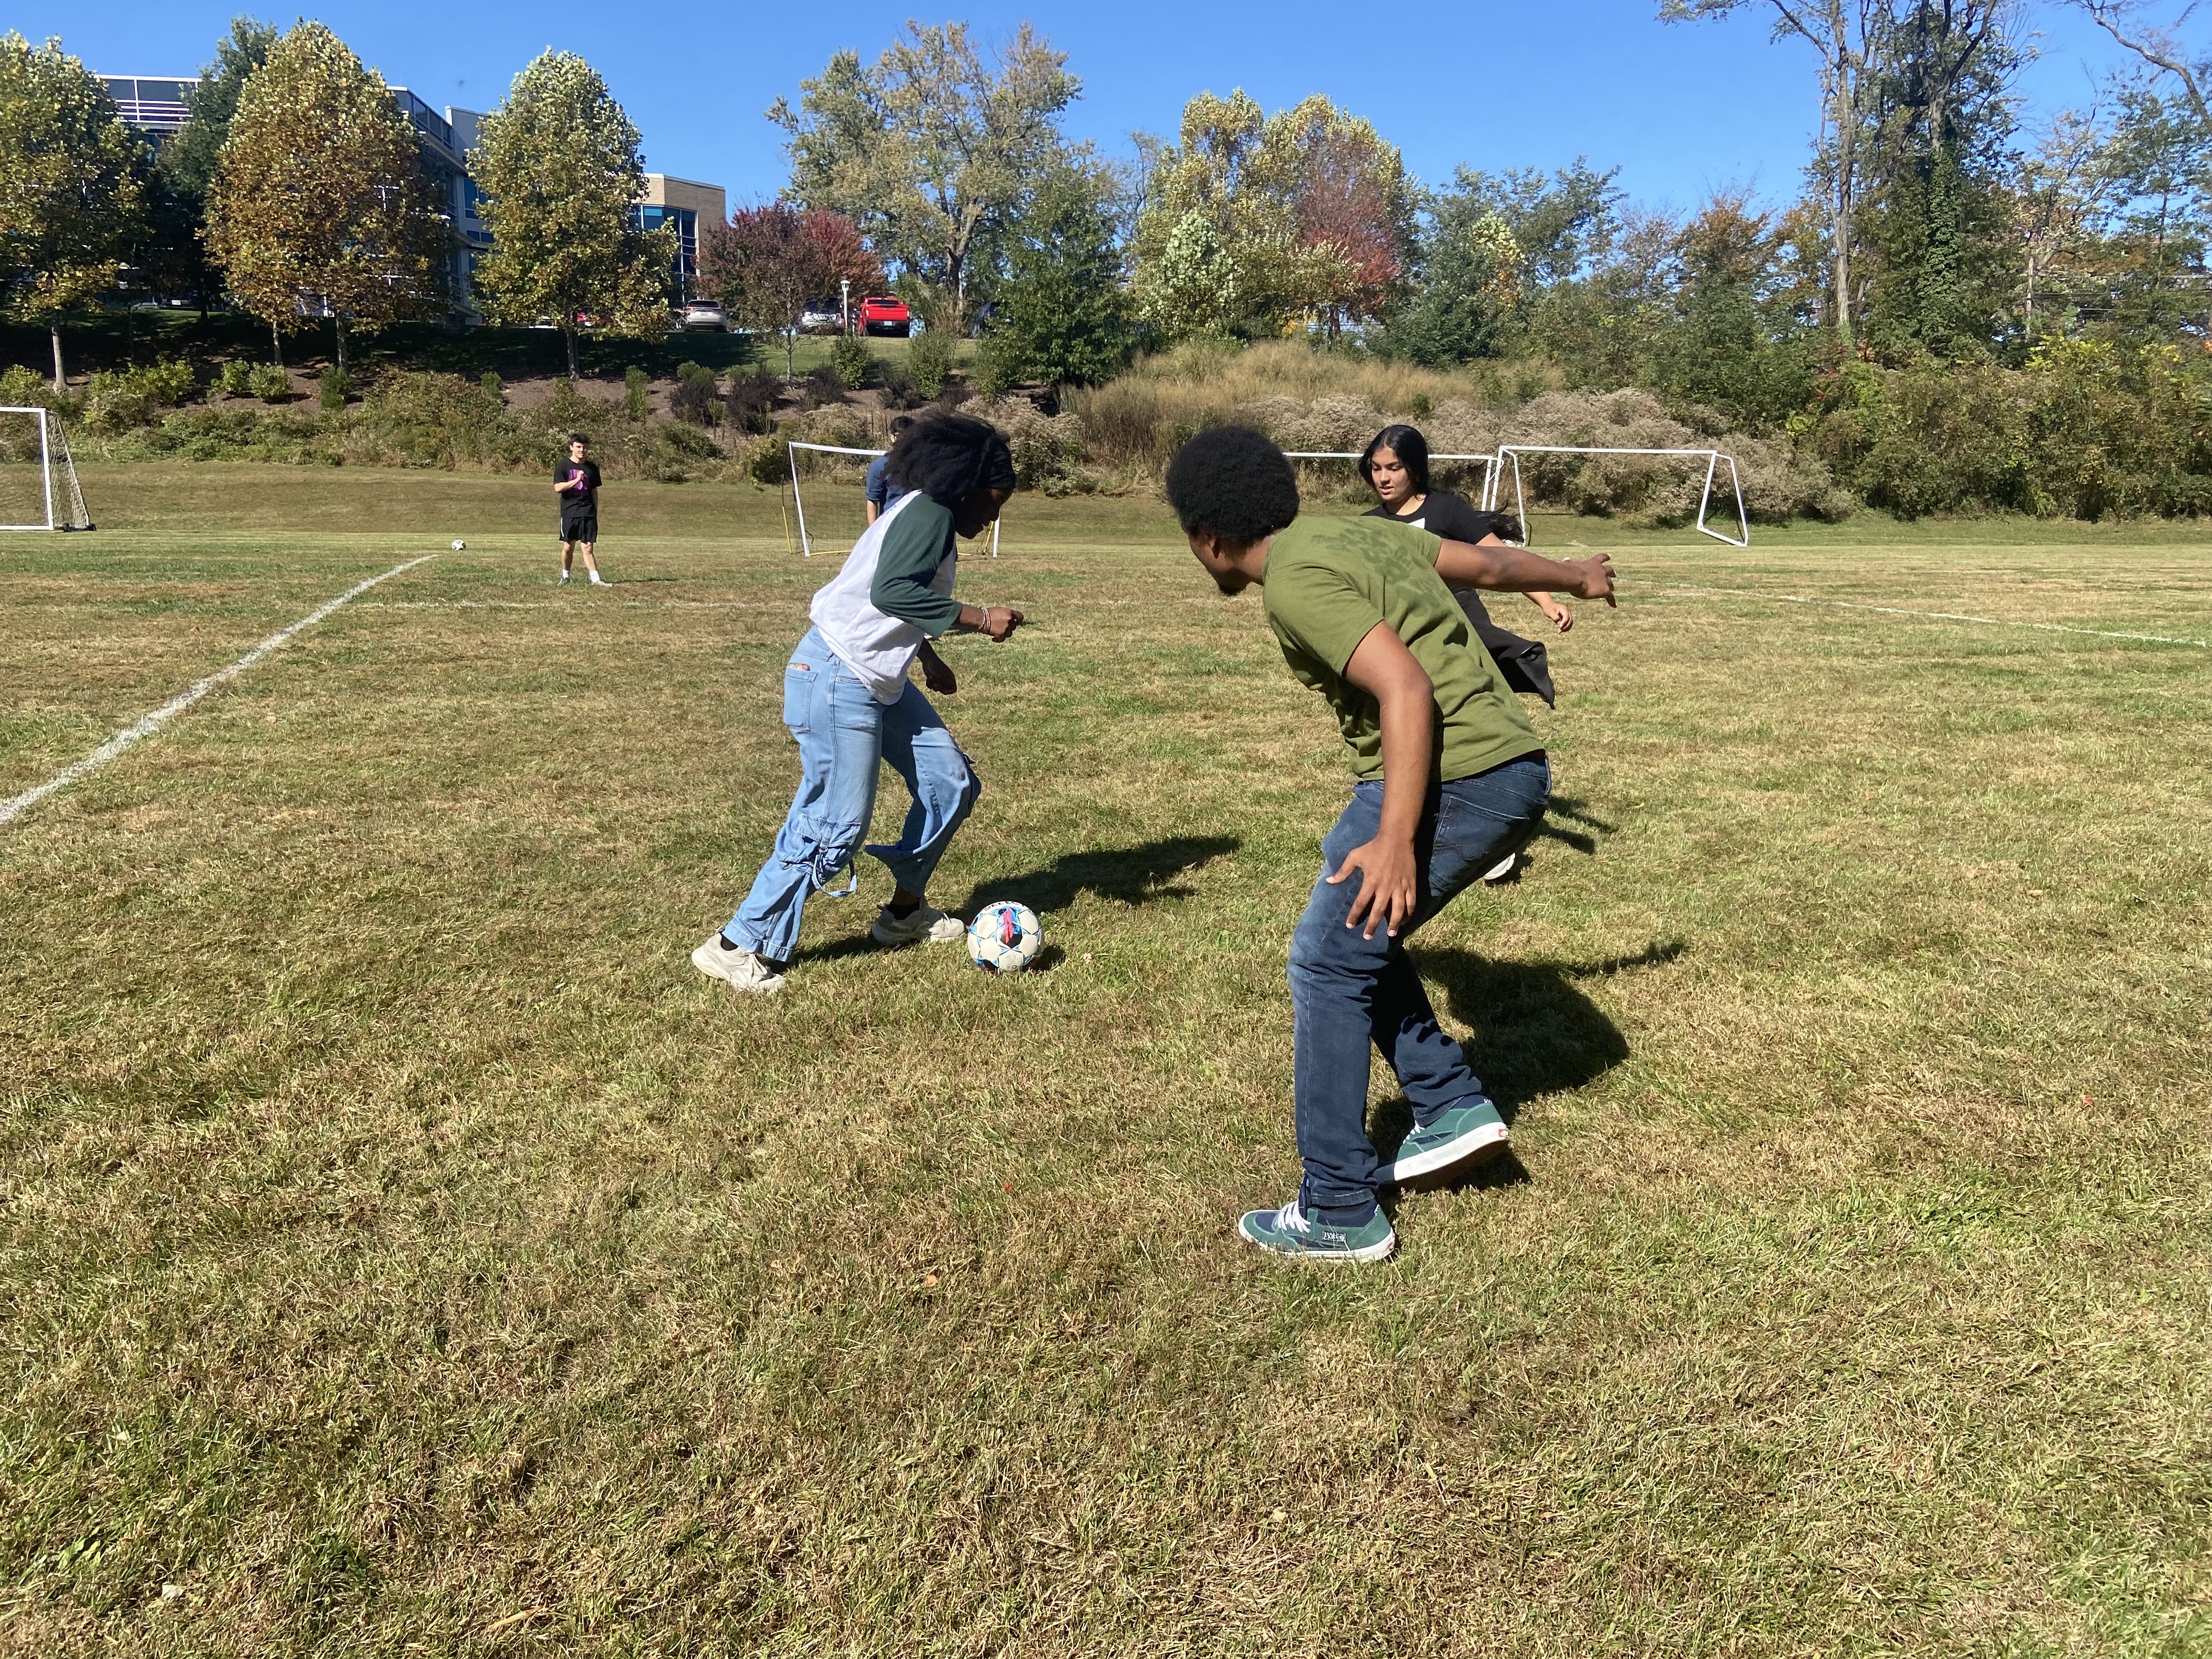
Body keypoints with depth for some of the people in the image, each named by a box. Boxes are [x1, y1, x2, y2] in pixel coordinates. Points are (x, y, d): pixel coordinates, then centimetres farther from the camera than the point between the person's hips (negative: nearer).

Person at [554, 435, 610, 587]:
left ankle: (596, 579, -9)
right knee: (568, 547, 6)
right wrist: (577, 480, -18)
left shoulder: (592, 467, 11)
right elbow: (558, 488, -10)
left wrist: (596, 513, 13)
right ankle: (565, 577, 22)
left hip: (588, 513, 2)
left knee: (587, 547, -4)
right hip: (569, 513, -1)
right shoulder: (563, 466, 1)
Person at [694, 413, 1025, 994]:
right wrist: (977, 617, -26)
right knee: (835, 827, -9)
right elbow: (890, 591, -29)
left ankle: (905, 913, 28)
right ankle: (737, 948, 3)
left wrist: (928, 658, 23)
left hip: (880, 680, 11)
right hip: (839, 678, -11)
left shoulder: (924, 514, 15)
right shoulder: (929, 513, -15)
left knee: (951, 784, 13)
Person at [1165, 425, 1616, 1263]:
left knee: (1328, 961, -2)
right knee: (1359, 936, 21)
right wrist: (1577, 578, 43)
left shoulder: (1295, 582, -13)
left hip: (1452, 778, -10)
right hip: (1515, 766, 10)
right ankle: (1451, 1105, 21)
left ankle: (1339, 1212, 4)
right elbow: (1489, 562, 25)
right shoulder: (1354, 531, 14)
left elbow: (1408, 689, -23)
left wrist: (1394, 839, -25)